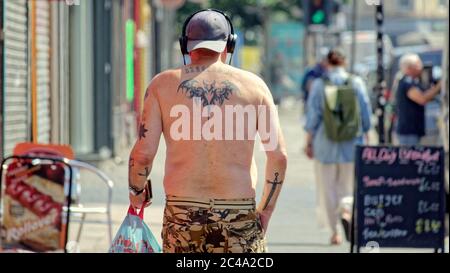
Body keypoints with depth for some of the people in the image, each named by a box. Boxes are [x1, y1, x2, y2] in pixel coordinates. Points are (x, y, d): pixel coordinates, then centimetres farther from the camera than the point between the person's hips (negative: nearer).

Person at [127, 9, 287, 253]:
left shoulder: (163, 84, 4)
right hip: (239, 215, 0)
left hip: (182, 214, 1)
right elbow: (279, 155, 1)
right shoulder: (252, 85, 5)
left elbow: (143, 152, -3)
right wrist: (265, 210, 11)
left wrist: (136, 193, 16)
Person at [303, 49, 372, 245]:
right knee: (348, 184, 15)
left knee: (327, 187, 8)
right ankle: (346, 210, -15)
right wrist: (364, 135, 12)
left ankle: (335, 232, 7)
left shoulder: (319, 84, -5)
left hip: (325, 142, -1)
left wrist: (309, 141, 2)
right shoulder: (356, 83, -1)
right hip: (351, 143, 1)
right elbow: (366, 113, 1)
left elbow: (313, 115, -5)